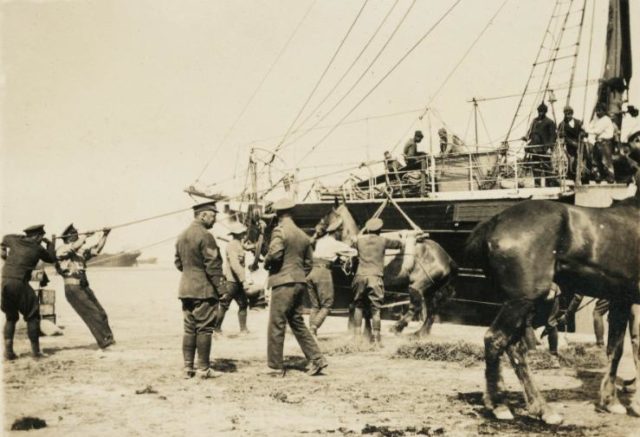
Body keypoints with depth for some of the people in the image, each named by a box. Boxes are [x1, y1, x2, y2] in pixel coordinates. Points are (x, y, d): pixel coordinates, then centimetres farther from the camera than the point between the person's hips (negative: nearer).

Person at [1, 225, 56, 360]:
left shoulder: (15, 240, 11)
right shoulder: (38, 249, 0)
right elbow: (51, 258, 17)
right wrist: (51, 244, 28)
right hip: (20, 283, -5)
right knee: (32, 317, 7)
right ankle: (35, 350, 5)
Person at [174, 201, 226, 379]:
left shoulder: (182, 236, 12)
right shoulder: (205, 236, -15)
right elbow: (213, 265, -16)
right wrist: (220, 288, -10)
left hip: (185, 289, 8)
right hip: (204, 289, -8)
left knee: (189, 329, 11)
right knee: (204, 329, -1)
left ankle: (188, 367, 13)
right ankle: (203, 368, 3)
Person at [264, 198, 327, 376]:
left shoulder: (280, 231, -9)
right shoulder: (303, 235, 13)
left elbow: (275, 253, -22)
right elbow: (309, 260, 17)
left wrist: (266, 263, -4)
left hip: (283, 282, -8)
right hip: (299, 282, 8)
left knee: (276, 325, 1)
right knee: (297, 323, 15)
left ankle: (275, 365, 6)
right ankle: (317, 359, 10)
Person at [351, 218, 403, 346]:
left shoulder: (360, 240, 9)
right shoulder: (383, 241, 4)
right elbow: (400, 244, 15)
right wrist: (402, 243, 39)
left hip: (360, 276, 3)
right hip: (375, 277, -2)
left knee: (358, 306, 15)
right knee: (376, 309, -1)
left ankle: (356, 336, 15)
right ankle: (376, 339, -1)